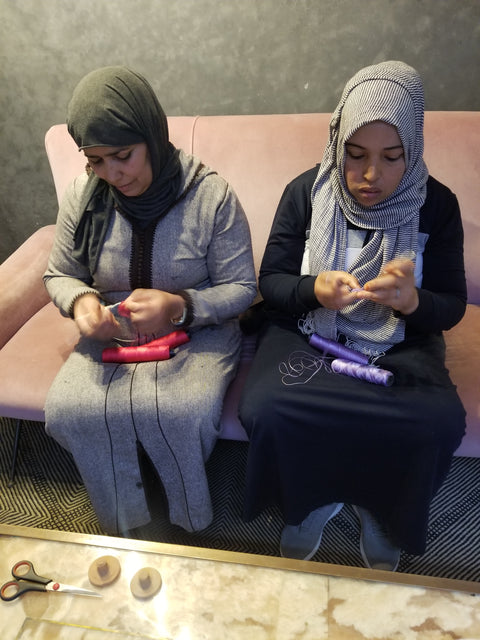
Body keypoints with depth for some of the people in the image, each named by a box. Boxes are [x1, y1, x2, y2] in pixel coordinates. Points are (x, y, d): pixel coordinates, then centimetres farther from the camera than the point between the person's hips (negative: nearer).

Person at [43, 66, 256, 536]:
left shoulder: (211, 195, -13)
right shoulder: (82, 196, -3)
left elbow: (241, 287, -8)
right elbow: (59, 274, 10)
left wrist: (182, 307, -27)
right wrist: (80, 300, -15)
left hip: (197, 332, -3)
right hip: (110, 334, 4)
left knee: (183, 413, -31)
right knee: (66, 410, -23)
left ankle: (187, 522, 7)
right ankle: (128, 529, 6)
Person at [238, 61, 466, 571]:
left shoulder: (436, 205, -2)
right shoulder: (306, 193, -4)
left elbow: (451, 306, 0)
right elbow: (270, 282, -2)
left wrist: (411, 300, -25)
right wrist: (313, 289, -25)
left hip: (397, 344, 1)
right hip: (307, 333, 0)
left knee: (440, 423, -27)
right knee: (266, 408, -29)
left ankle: (383, 525, 9)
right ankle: (311, 508, 7)